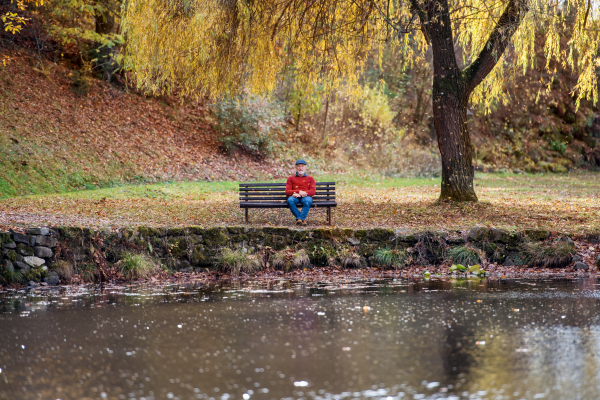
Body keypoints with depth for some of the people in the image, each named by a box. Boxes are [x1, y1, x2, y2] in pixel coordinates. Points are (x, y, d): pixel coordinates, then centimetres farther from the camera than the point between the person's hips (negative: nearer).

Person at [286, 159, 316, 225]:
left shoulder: (310, 178, 16)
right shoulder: (291, 178, 16)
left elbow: (313, 191, 1)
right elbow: (287, 191, 4)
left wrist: (303, 193, -14)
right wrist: (299, 192, -14)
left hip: (306, 196, -1)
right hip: (295, 197, 1)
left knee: (307, 201, -39)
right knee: (290, 201, -36)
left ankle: (300, 219, -35)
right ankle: (303, 219, -32)